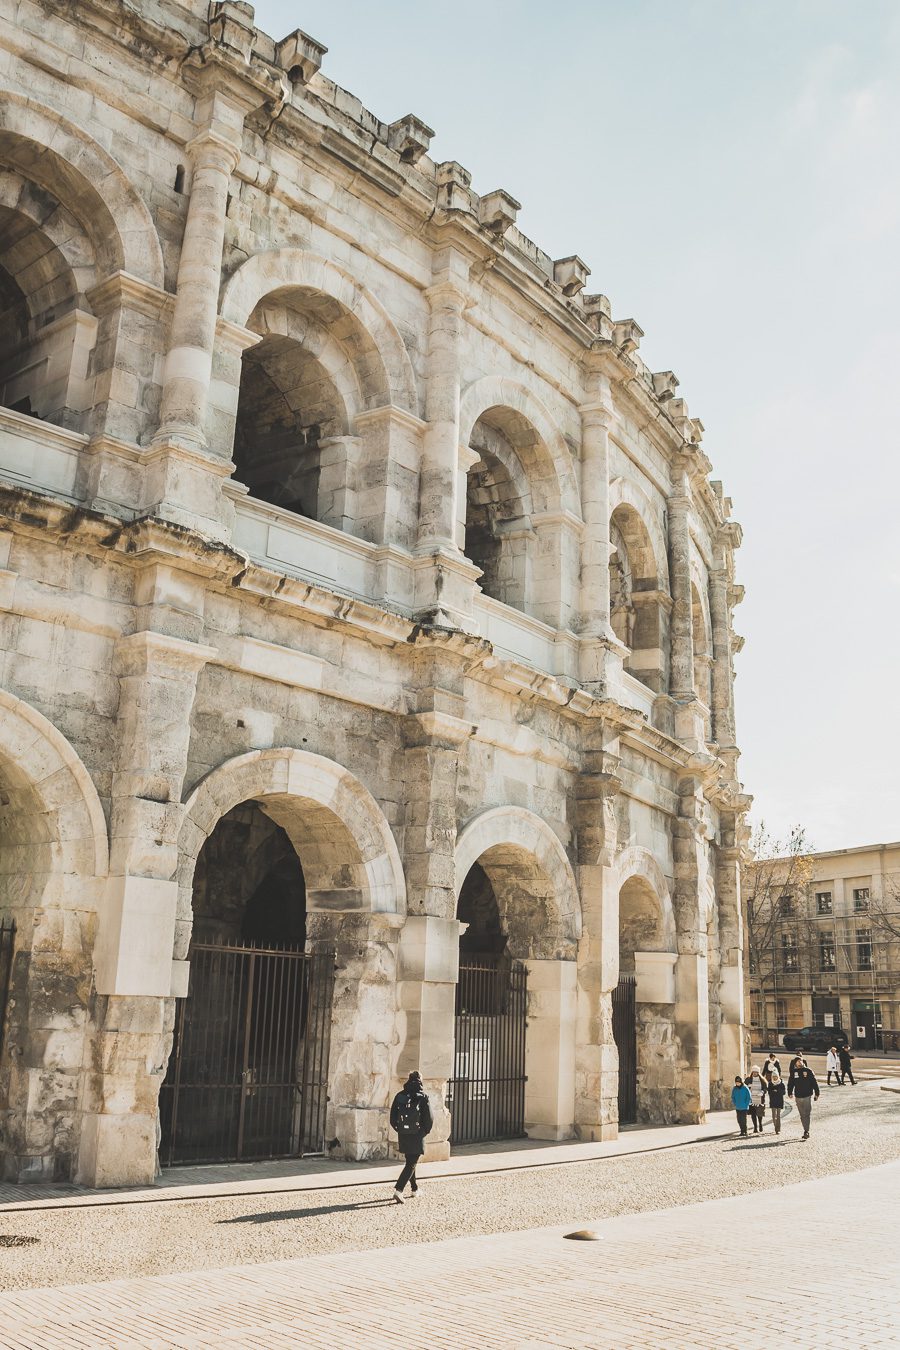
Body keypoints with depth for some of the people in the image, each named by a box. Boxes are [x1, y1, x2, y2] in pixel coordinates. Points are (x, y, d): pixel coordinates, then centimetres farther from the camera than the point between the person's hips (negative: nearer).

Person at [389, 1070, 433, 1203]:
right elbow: (429, 1118, -10)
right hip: (417, 1136, -5)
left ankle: (414, 1188, 32)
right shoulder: (423, 1096, -9)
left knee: (410, 1162, 21)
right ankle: (398, 1190, -15)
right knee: (411, 1164, -1)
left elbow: (393, 1117, 4)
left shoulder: (400, 1096, 2)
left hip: (403, 1136, 5)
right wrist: (426, 1131, 6)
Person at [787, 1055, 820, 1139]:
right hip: (798, 1096, 3)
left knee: (807, 1114, -8)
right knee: (802, 1115, 8)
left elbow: (814, 1082, 0)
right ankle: (806, 1131, 18)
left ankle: (806, 1131, -7)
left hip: (808, 1095, -3)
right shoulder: (794, 1072, 4)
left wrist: (816, 1093, -1)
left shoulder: (808, 1071, -2)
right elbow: (790, 1083, 9)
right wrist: (790, 1093, 1)